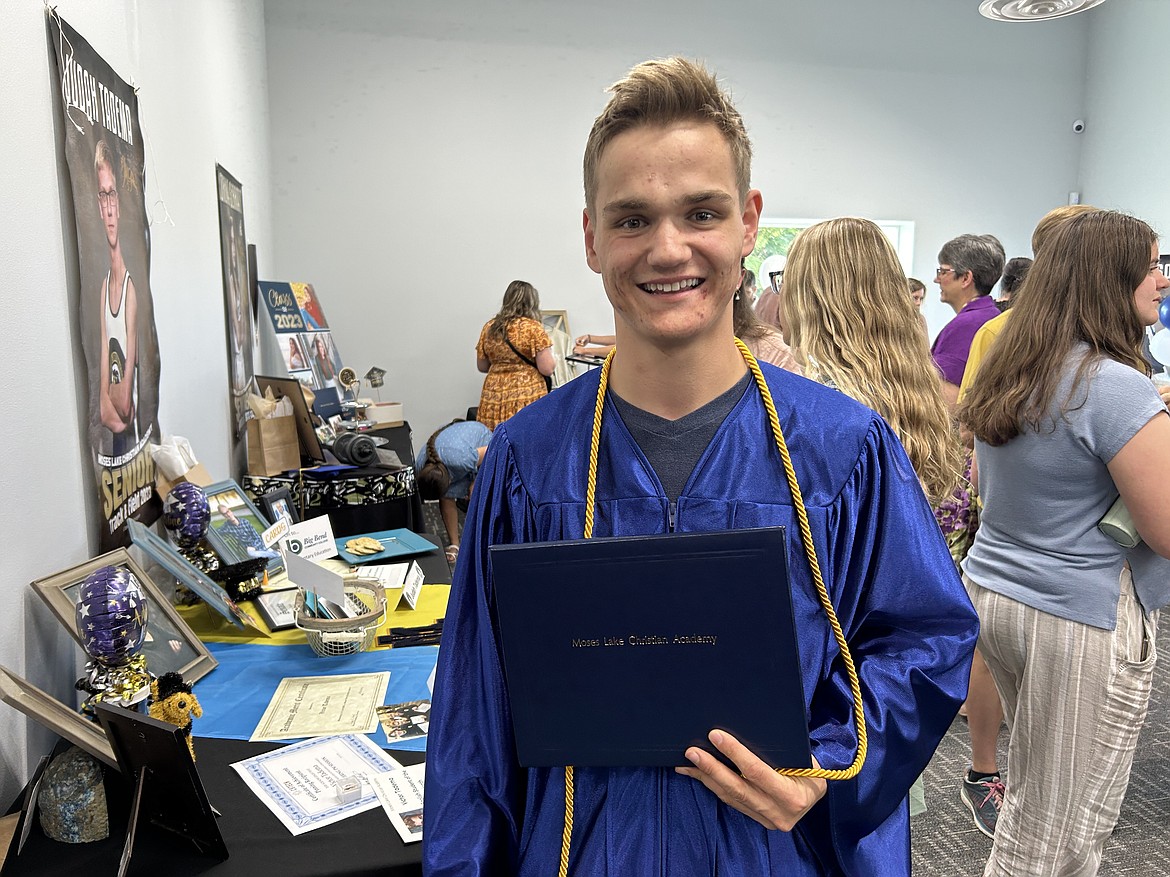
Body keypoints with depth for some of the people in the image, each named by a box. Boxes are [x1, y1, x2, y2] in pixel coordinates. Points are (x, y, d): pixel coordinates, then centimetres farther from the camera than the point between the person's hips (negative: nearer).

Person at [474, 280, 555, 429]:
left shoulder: (489, 327, 8)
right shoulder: (533, 328, -6)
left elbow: (482, 366, 16)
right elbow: (547, 369, -8)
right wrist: (553, 358, 12)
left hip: (494, 399, 5)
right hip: (527, 398, -4)